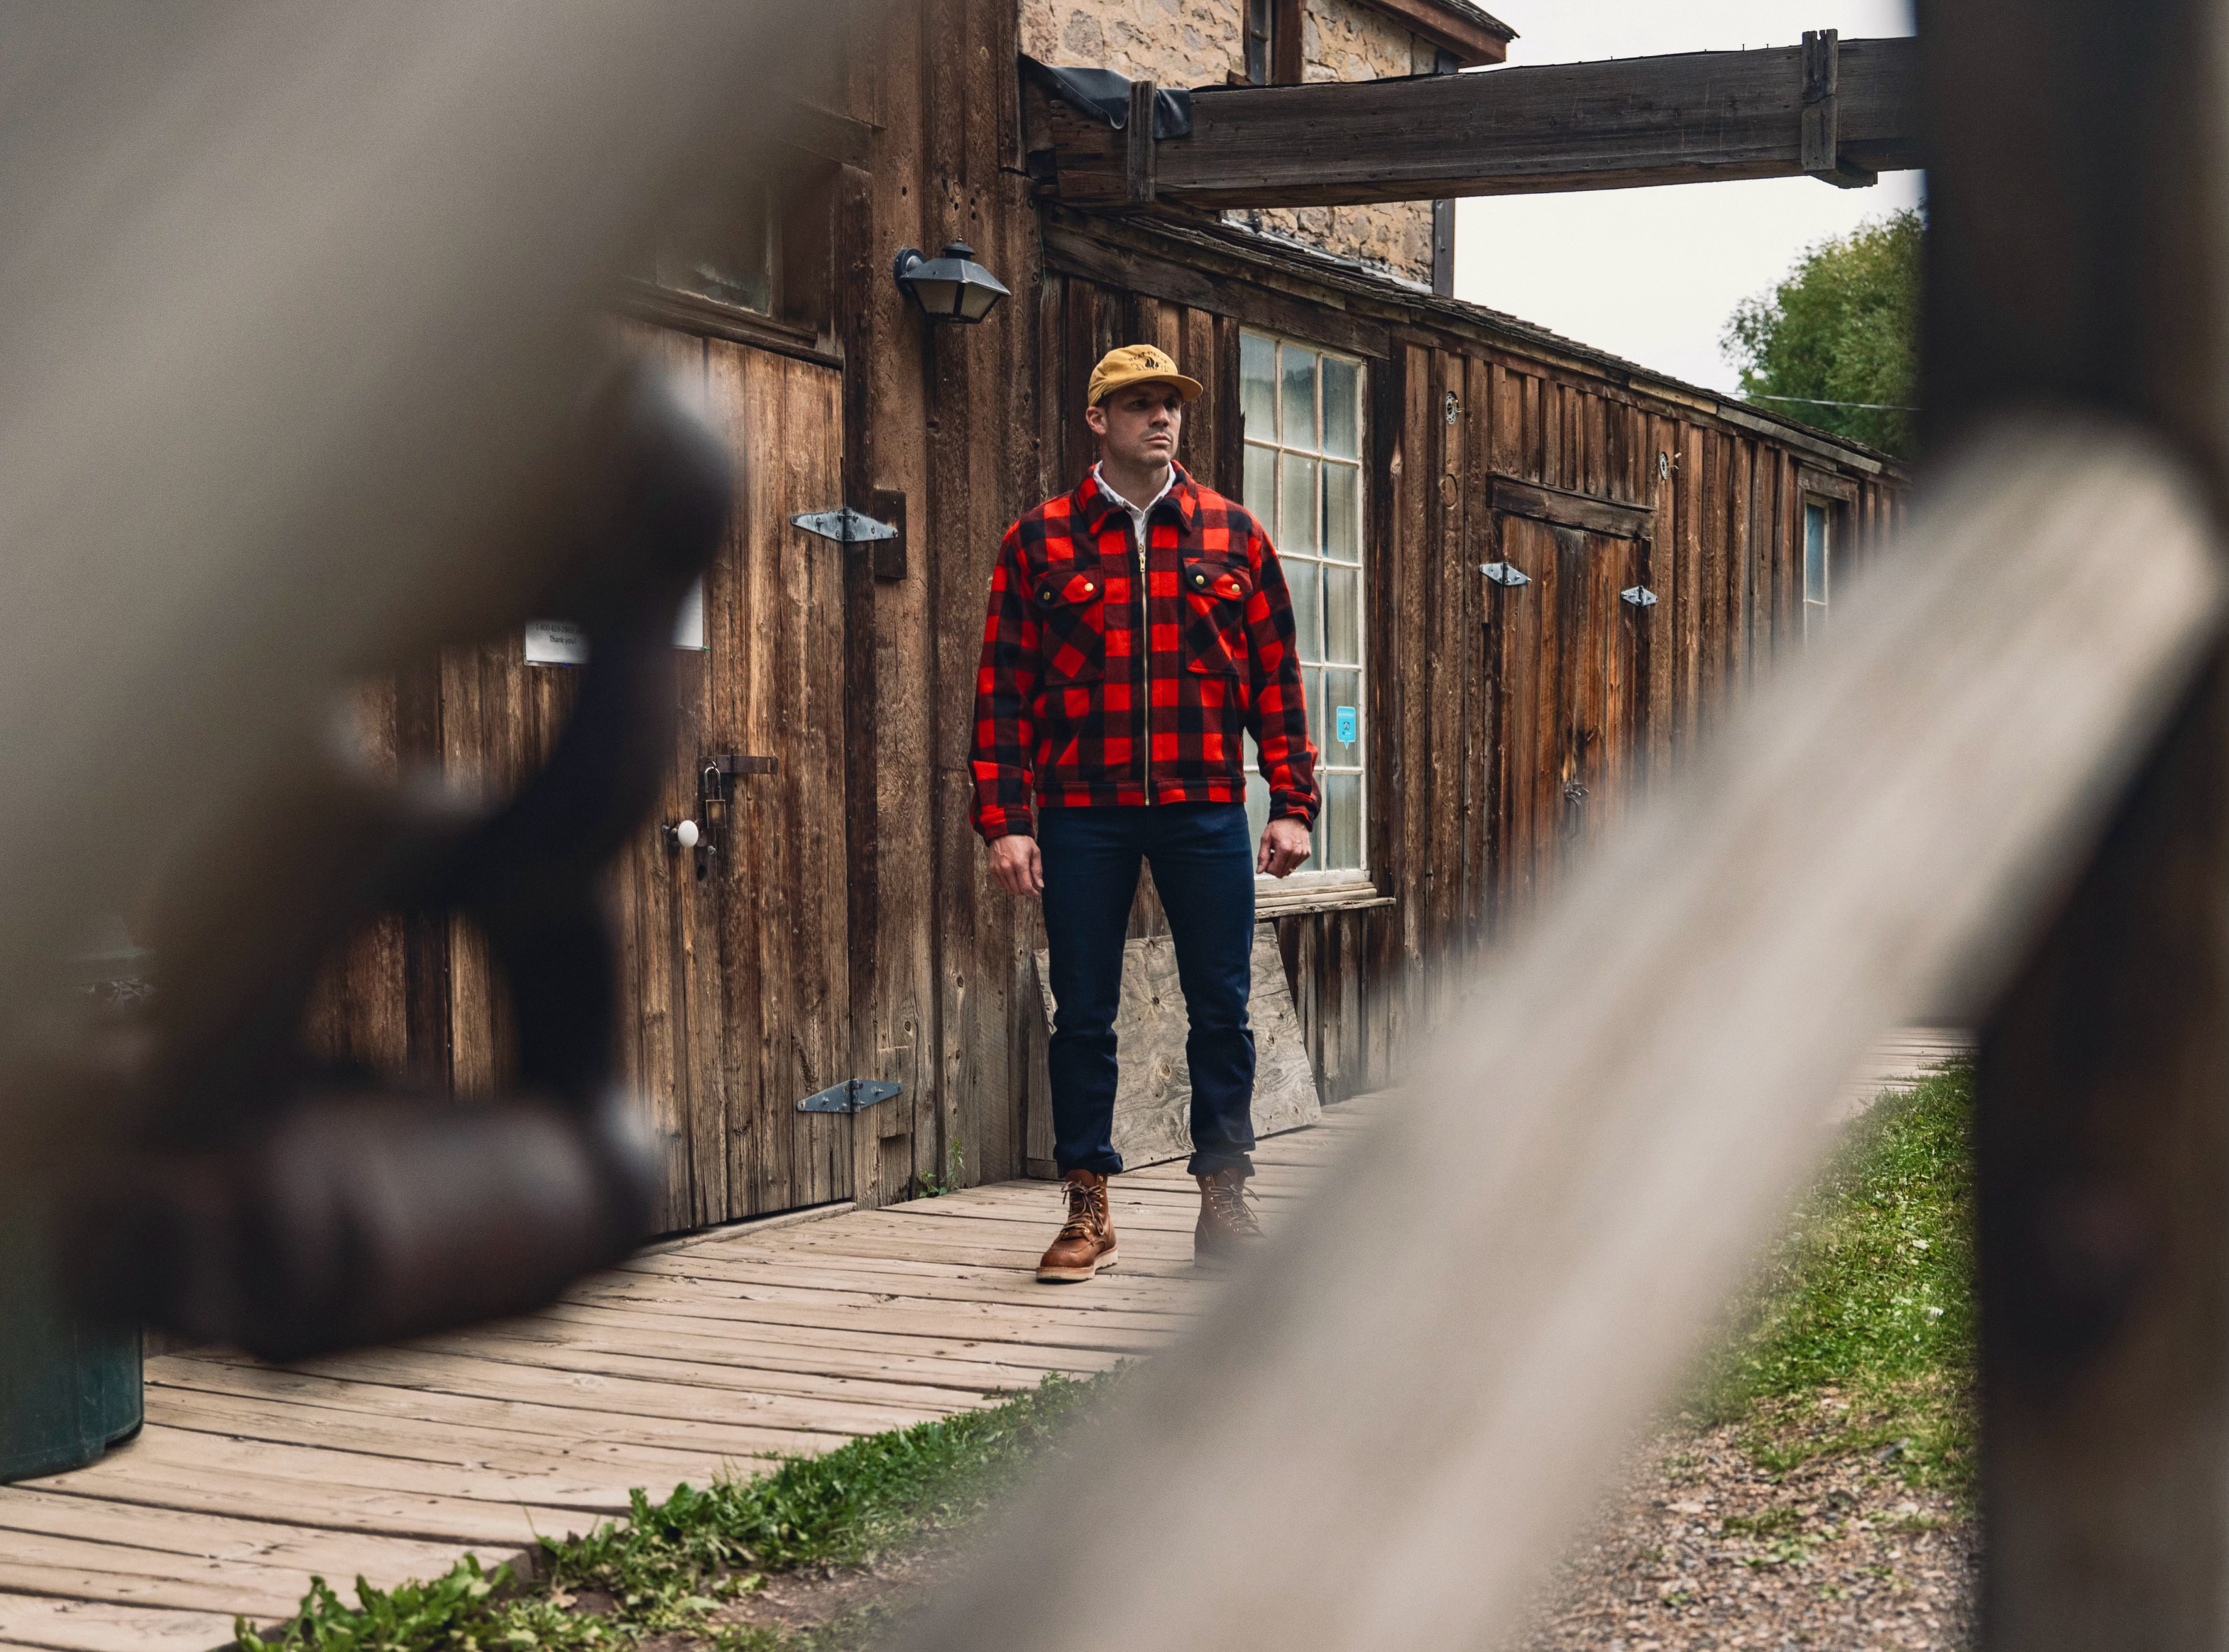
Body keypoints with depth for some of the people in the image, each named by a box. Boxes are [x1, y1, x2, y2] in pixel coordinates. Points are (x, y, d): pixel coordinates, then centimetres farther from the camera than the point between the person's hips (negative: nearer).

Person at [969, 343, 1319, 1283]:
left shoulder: (1235, 536, 9)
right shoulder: (1039, 542, 4)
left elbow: (1275, 676, 8)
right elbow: (1003, 686, 2)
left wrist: (1292, 803, 2)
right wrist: (1004, 820, -5)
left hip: (1206, 808, 1)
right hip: (1081, 811, -1)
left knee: (1221, 1010, 4)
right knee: (1083, 1015, 4)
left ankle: (1224, 1203, 14)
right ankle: (1088, 1210, 14)